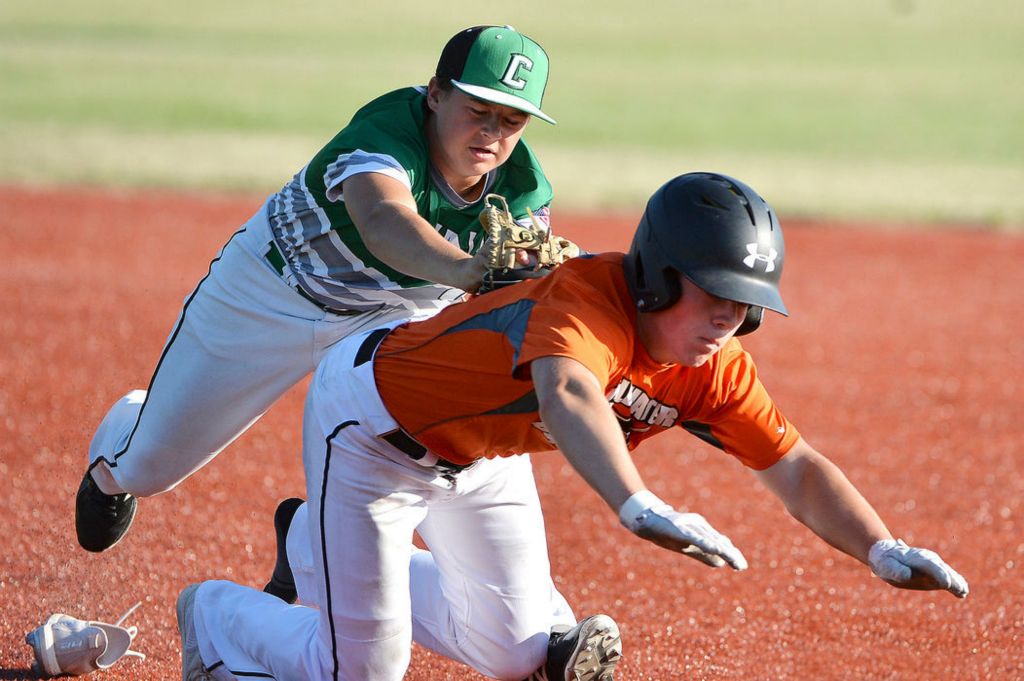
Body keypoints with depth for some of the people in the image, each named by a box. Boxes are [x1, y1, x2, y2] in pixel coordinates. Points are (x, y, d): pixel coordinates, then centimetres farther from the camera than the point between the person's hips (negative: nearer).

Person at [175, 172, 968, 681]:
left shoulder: (715, 369, -16)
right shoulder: (589, 298, -41)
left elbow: (798, 469, -13)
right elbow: (568, 396, -62)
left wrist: (886, 551, -30)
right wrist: (641, 507, -79)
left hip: (477, 451, 8)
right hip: (373, 421, -8)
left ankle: (329, 552, 33)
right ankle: (217, 614, 26)